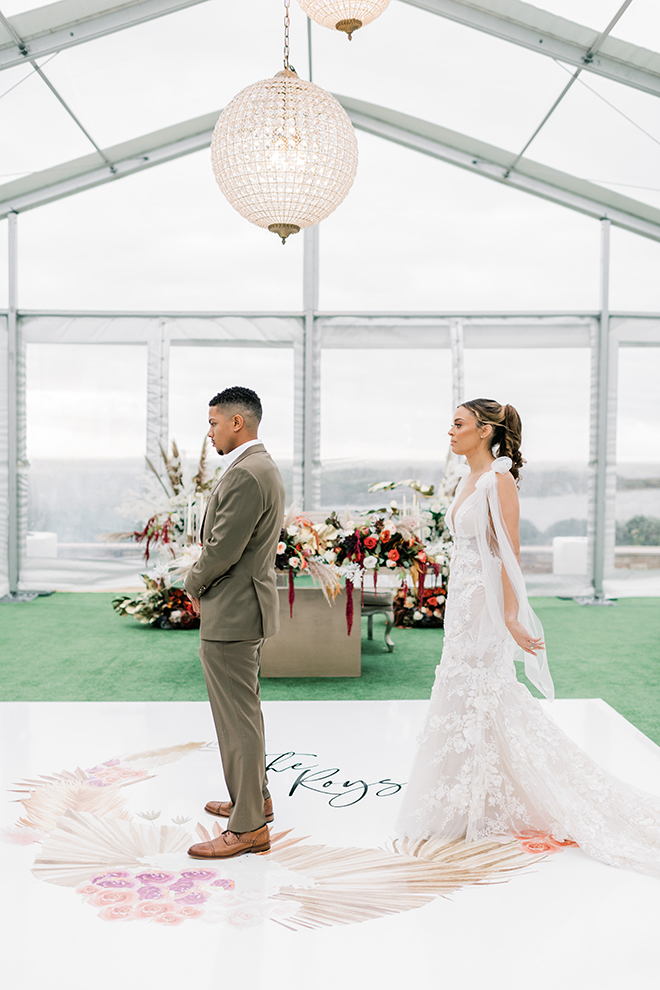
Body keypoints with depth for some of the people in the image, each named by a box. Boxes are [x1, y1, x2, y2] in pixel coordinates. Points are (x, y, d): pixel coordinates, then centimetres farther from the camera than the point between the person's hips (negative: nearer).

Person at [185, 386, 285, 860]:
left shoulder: (245, 474, -22)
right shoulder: (263, 466, 13)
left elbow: (222, 550, -22)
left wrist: (194, 583, -4)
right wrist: (204, 580, 8)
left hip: (231, 612, -11)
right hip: (246, 607, 11)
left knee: (238, 718, -2)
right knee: (244, 710, 22)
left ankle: (248, 828, 8)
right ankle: (255, 797, 37)